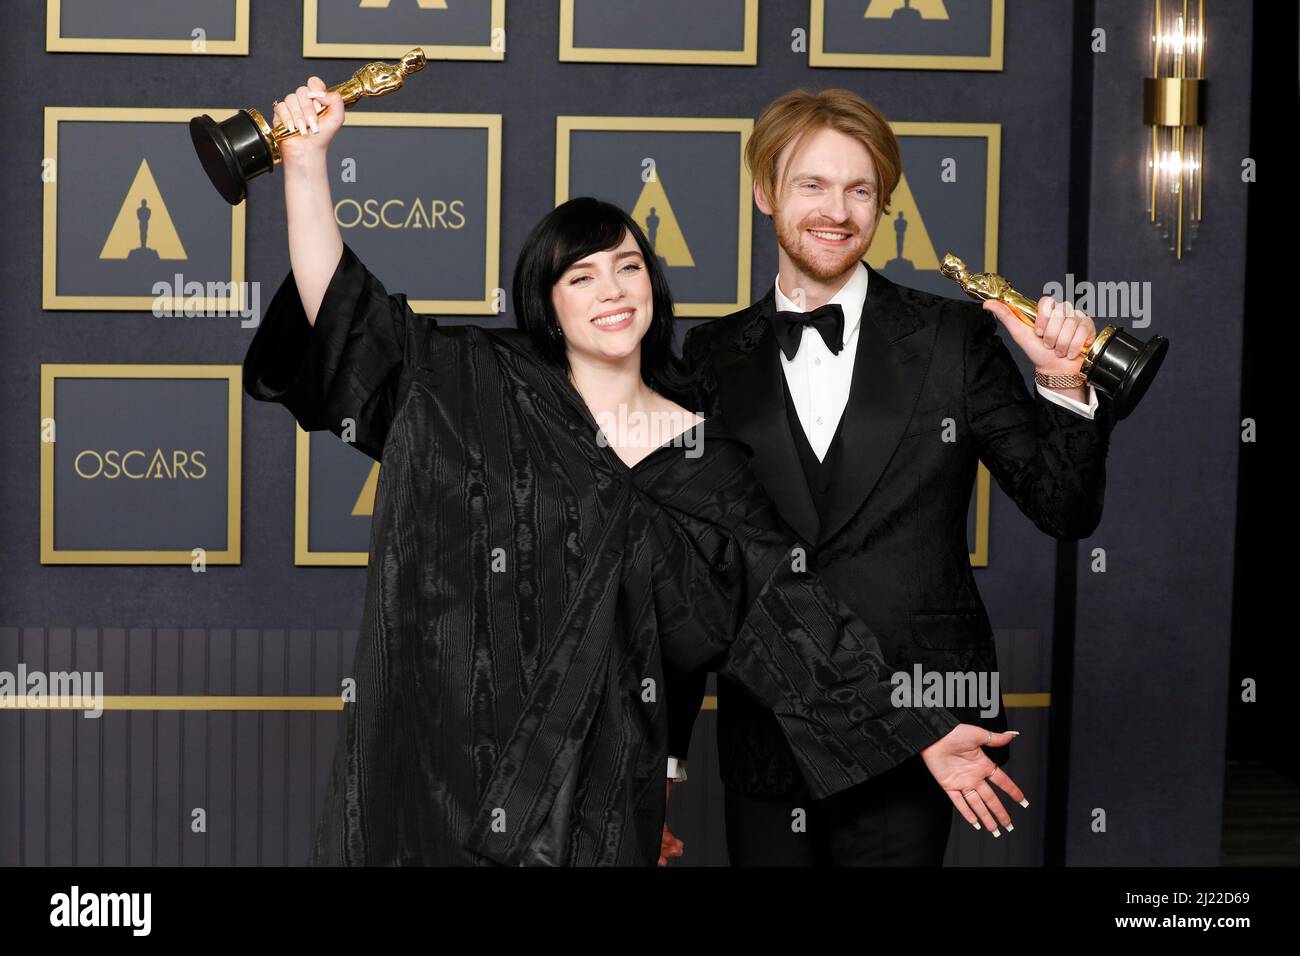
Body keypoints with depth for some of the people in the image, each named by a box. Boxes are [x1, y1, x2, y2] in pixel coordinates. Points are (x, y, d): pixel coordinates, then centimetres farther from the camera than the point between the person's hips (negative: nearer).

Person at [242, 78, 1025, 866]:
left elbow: (788, 611, 6)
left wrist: (924, 733, 4)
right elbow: (346, 313, -2)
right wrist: (307, 159, -12)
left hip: (597, 788, 1)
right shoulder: (469, 392, 3)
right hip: (439, 769, -1)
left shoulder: (705, 460, 5)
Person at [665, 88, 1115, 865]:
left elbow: (1066, 511, 1)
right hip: (765, 740, 2)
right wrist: (667, 744, 11)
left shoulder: (954, 339, 0)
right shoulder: (714, 358, 5)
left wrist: (1062, 385, -16)